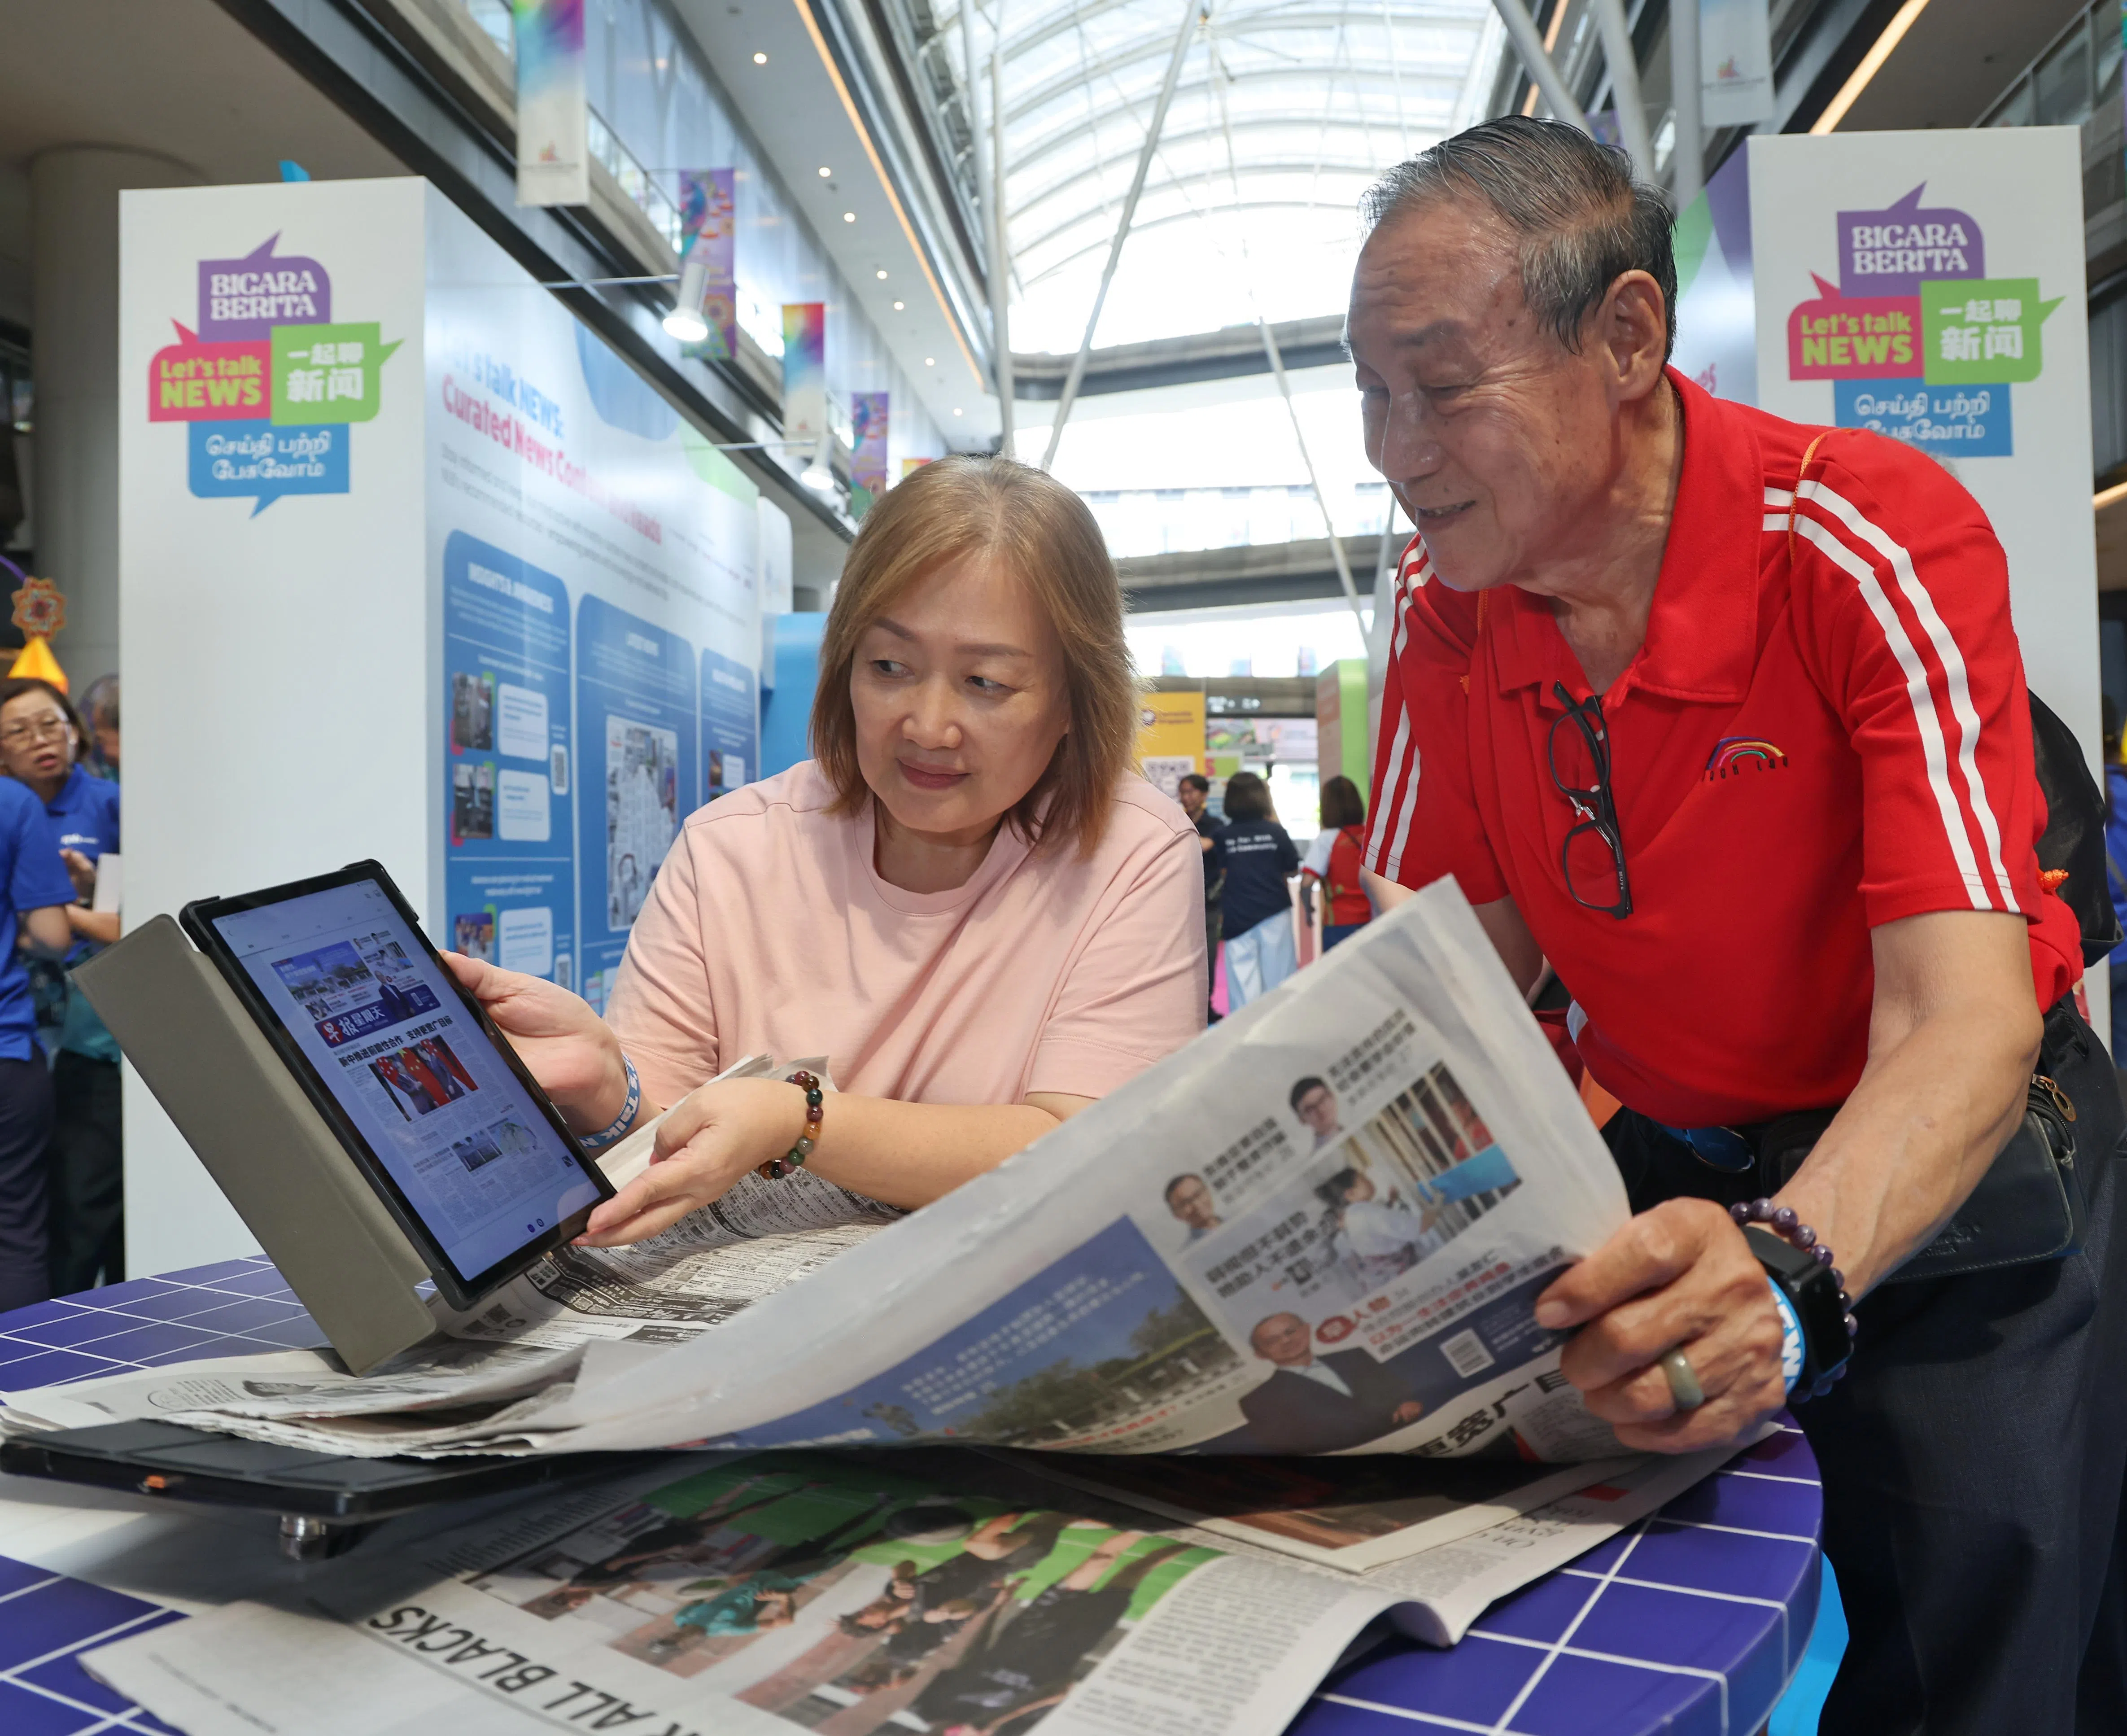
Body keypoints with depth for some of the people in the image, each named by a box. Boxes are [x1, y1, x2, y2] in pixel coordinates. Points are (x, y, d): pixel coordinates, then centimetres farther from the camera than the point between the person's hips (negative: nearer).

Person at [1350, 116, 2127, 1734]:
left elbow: (1962, 1027, -30)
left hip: (1944, 1163, -3)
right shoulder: (1445, 617, -8)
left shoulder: (1873, 541, -22)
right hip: (1676, 1161, 4)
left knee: (1977, 1576, -23)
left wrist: (1789, 1273, -50)